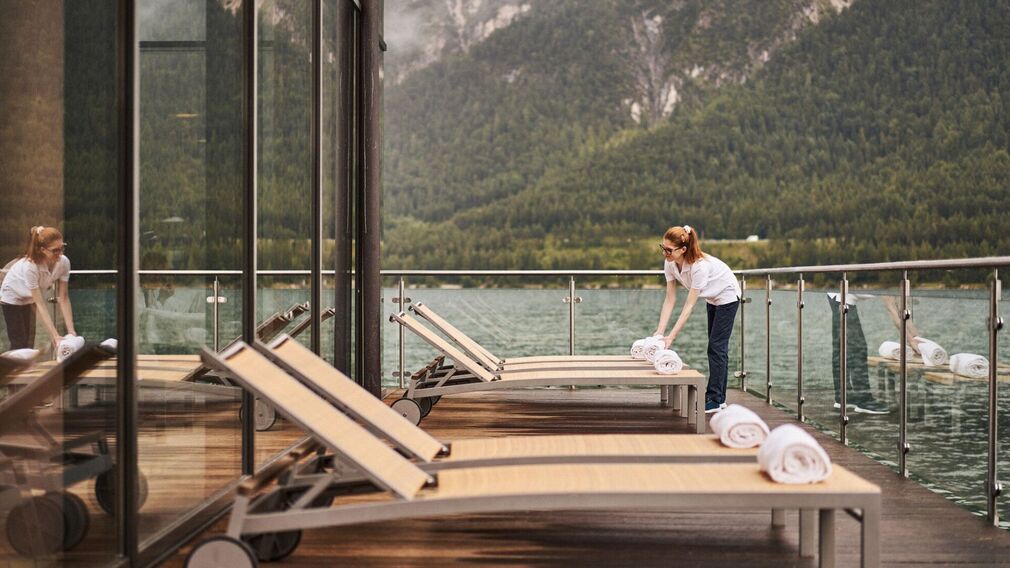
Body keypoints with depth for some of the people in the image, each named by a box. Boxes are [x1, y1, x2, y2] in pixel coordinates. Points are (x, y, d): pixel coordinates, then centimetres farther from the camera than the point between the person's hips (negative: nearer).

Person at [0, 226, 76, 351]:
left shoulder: (64, 262, -26)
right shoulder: (30, 266, -40)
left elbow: (63, 298, -21)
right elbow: (40, 304, -38)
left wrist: (71, 331, -27)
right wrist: (55, 336, -42)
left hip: (30, 298, 5)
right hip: (13, 297, -5)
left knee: (30, 342, 9)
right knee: (19, 343, -4)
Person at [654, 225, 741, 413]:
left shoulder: (700, 266, -38)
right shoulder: (670, 264, -18)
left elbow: (689, 306, -35)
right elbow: (670, 300, -15)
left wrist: (671, 337, -35)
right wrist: (660, 331, -22)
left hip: (727, 296, -8)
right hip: (712, 298, 8)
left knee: (717, 347, -10)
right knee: (715, 347, 12)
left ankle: (714, 401, -5)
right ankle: (719, 398, 20)